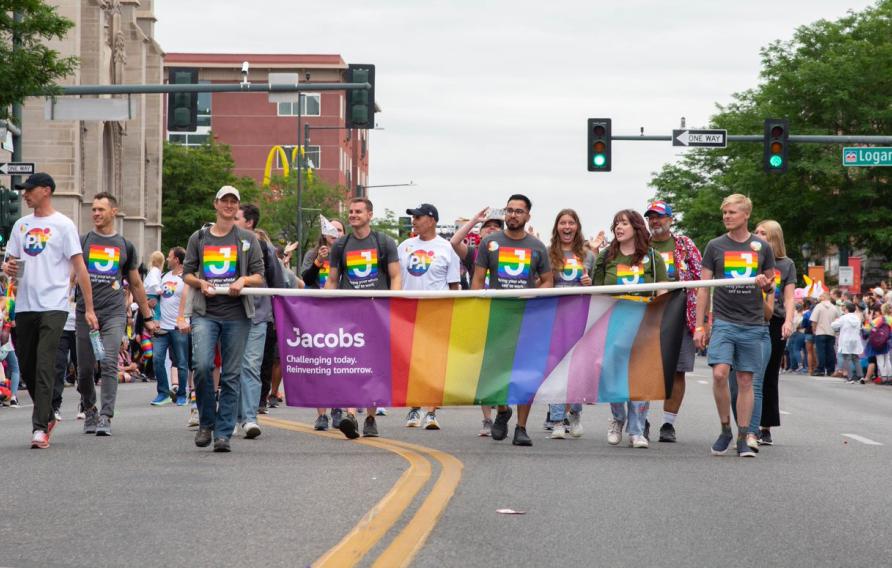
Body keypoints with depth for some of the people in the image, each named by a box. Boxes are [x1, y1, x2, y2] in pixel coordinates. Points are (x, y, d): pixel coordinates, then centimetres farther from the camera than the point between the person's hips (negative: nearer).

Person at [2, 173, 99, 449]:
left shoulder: (63, 225, -2)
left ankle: (40, 428, -12)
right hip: (24, 306, 6)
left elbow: (79, 268, -4)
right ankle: (47, 415, 28)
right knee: (26, 367, 10)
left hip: (53, 307, -6)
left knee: (44, 366, -12)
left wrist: (89, 309, -9)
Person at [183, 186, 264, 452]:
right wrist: (200, 282, -4)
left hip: (236, 314, 0)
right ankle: (206, 422, 2)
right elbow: (187, 273, 16)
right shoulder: (199, 238, 13)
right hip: (205, 313, 0)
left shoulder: (247, 239, 11)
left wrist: (244, 280, -10)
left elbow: (259, 275, 10)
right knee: (202, 365, -18)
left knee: (231, 375, -1)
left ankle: (223, 433, 4)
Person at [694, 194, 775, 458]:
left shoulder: (762, 247, 8)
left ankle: (743, 439, 7)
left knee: (746, 380, 2)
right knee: (719, 374, -16)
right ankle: (725, 429, 2)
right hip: (723, 321, -1)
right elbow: (704, 287, 5)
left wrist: (766, 284, -9)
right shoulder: (715, 246, 5)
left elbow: (771, 287, 17)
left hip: (753, 324, 1)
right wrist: (699, 326, 0)